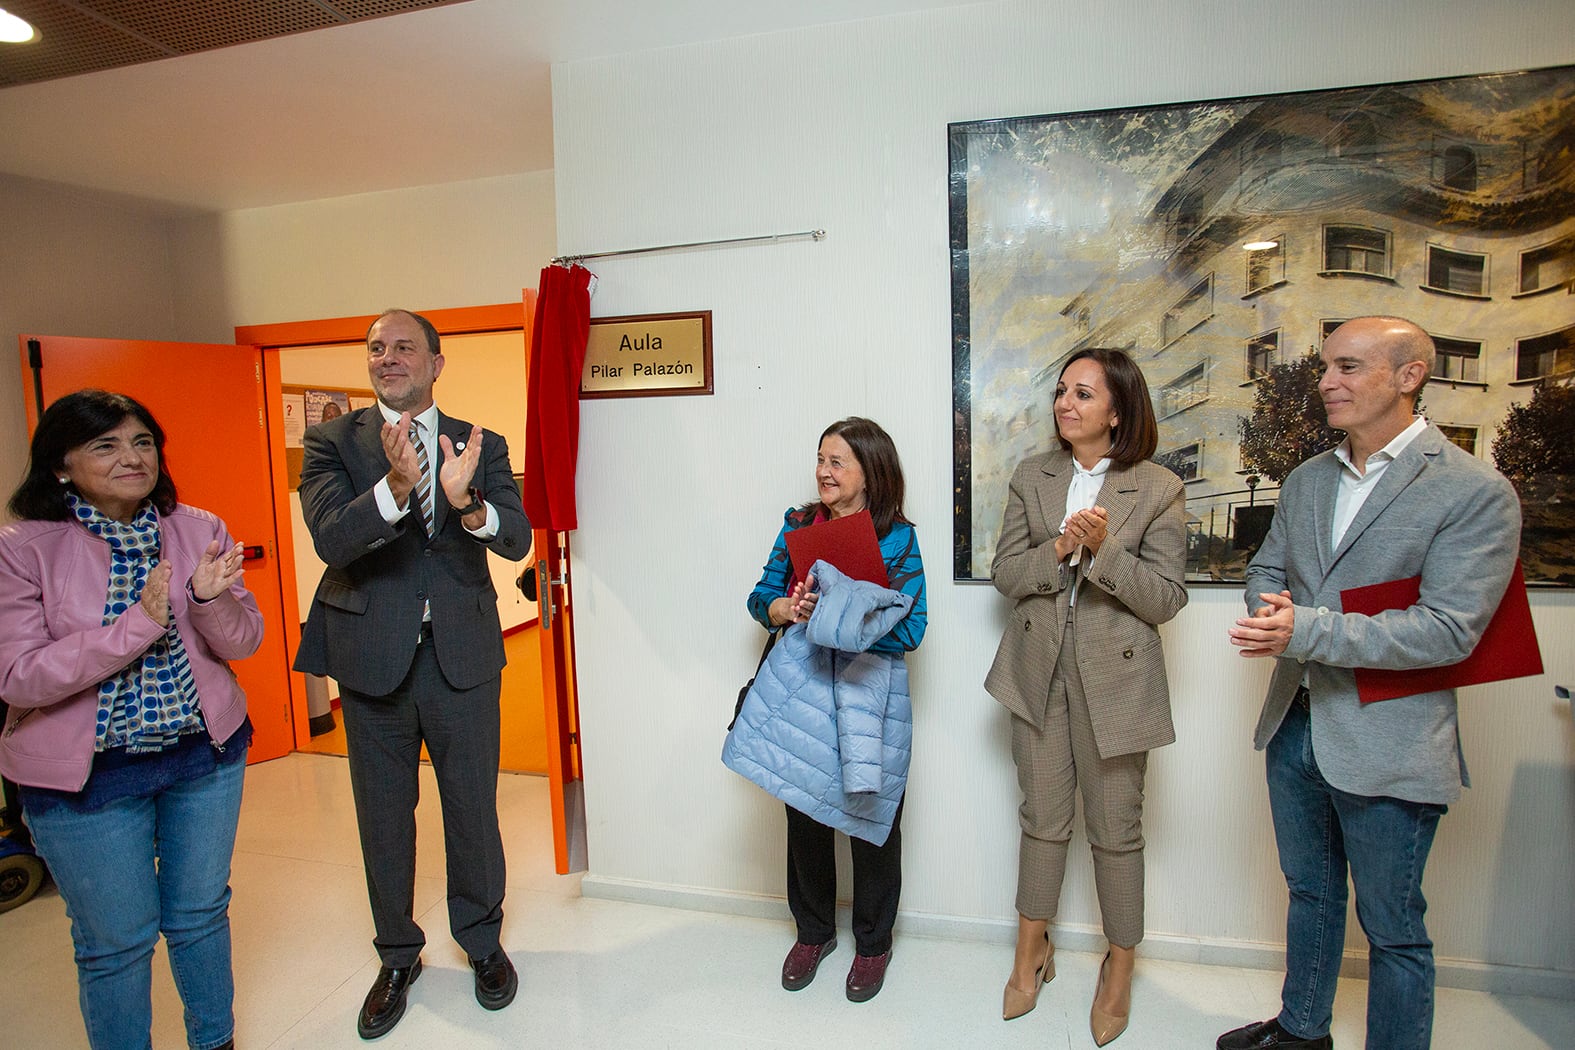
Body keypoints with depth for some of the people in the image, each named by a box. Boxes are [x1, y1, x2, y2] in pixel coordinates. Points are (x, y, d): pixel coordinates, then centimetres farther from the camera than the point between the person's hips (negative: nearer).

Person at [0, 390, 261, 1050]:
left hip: (207, 751, 3)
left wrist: (210, 599, -24)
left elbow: (244, 641, -3)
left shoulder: (200, 530, -3)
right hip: (89, 773, -2)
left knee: (201, 915, 19)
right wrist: (138, 622, -26)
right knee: (115, 941, 13)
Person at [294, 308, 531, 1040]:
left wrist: (468, 504, -31)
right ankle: (397, 957, 39)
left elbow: (517, 541, -10)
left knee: (473, 808, 12)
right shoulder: (334, 442, -1)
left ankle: (482, 940, 38)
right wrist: (396, 485, -34)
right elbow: (331, 540, -16)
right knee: (383, 818, 16)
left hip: (464, 654, 0)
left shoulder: (481, 446, 1)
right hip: (372, 656, 0)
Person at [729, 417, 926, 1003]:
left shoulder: (897, 537, -6)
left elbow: (910, 629, -12)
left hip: (871, 691, -3)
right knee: (804, 813, 14)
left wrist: (842, 618, -24)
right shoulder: (799, 525, 5)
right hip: (803, 688, 3)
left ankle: (873, 943, 34)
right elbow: (761, 598, 7)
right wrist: (786, 609, -15)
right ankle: (813, 932, 39)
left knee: (872, 819, 10)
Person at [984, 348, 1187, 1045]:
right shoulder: (1031, 478, 4)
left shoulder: (1159, 490, -6)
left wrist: (1105, 549, -21)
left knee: (1115, 827, 10)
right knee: (1043, 818, 14)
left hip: (1115, 675, -2)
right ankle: (1031, 951, 35)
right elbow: (1004, 574, 1)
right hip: (1038, 669, 3)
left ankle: (1120, 966, 34)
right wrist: (1058, 550, -17)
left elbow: (1167, 598, -8)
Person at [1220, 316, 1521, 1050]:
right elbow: (1265, 568, 14)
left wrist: (1306, 629, -29)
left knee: (1391, 927, 11)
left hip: (1386, 748, -6)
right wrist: (1269, 604, -10)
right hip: (1295, 727, 7)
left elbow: (1449, 629, -21)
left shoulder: (1477, 492, -13)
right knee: (1310, 893, 24)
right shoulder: (1306, 480, 8)